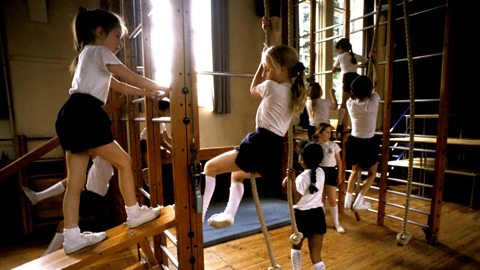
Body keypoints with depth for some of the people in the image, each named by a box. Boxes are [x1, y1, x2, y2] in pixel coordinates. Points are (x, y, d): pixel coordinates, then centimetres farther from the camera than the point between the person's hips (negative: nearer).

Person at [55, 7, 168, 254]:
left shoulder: (89, 54, 30)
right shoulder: (99, 51, 0)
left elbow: (119, 86, 28)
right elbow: (133, 78, -5)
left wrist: (148, 92, 26)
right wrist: (162, 88, 7)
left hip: (73, 117, 10)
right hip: (83, 116, -10)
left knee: (75, 182, 8)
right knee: (124, 162, 0)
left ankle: (72, 237, 14)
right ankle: (134, 214, 12)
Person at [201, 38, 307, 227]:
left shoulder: (271, 87, -8)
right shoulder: (294, 91, 14)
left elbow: (253, 89, 13)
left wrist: (263, 63, 20)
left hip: (261, 145, -9)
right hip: (275, 150, 9)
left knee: (210, 167, 1)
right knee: (237, 175, 31)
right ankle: (228, 215, 30)